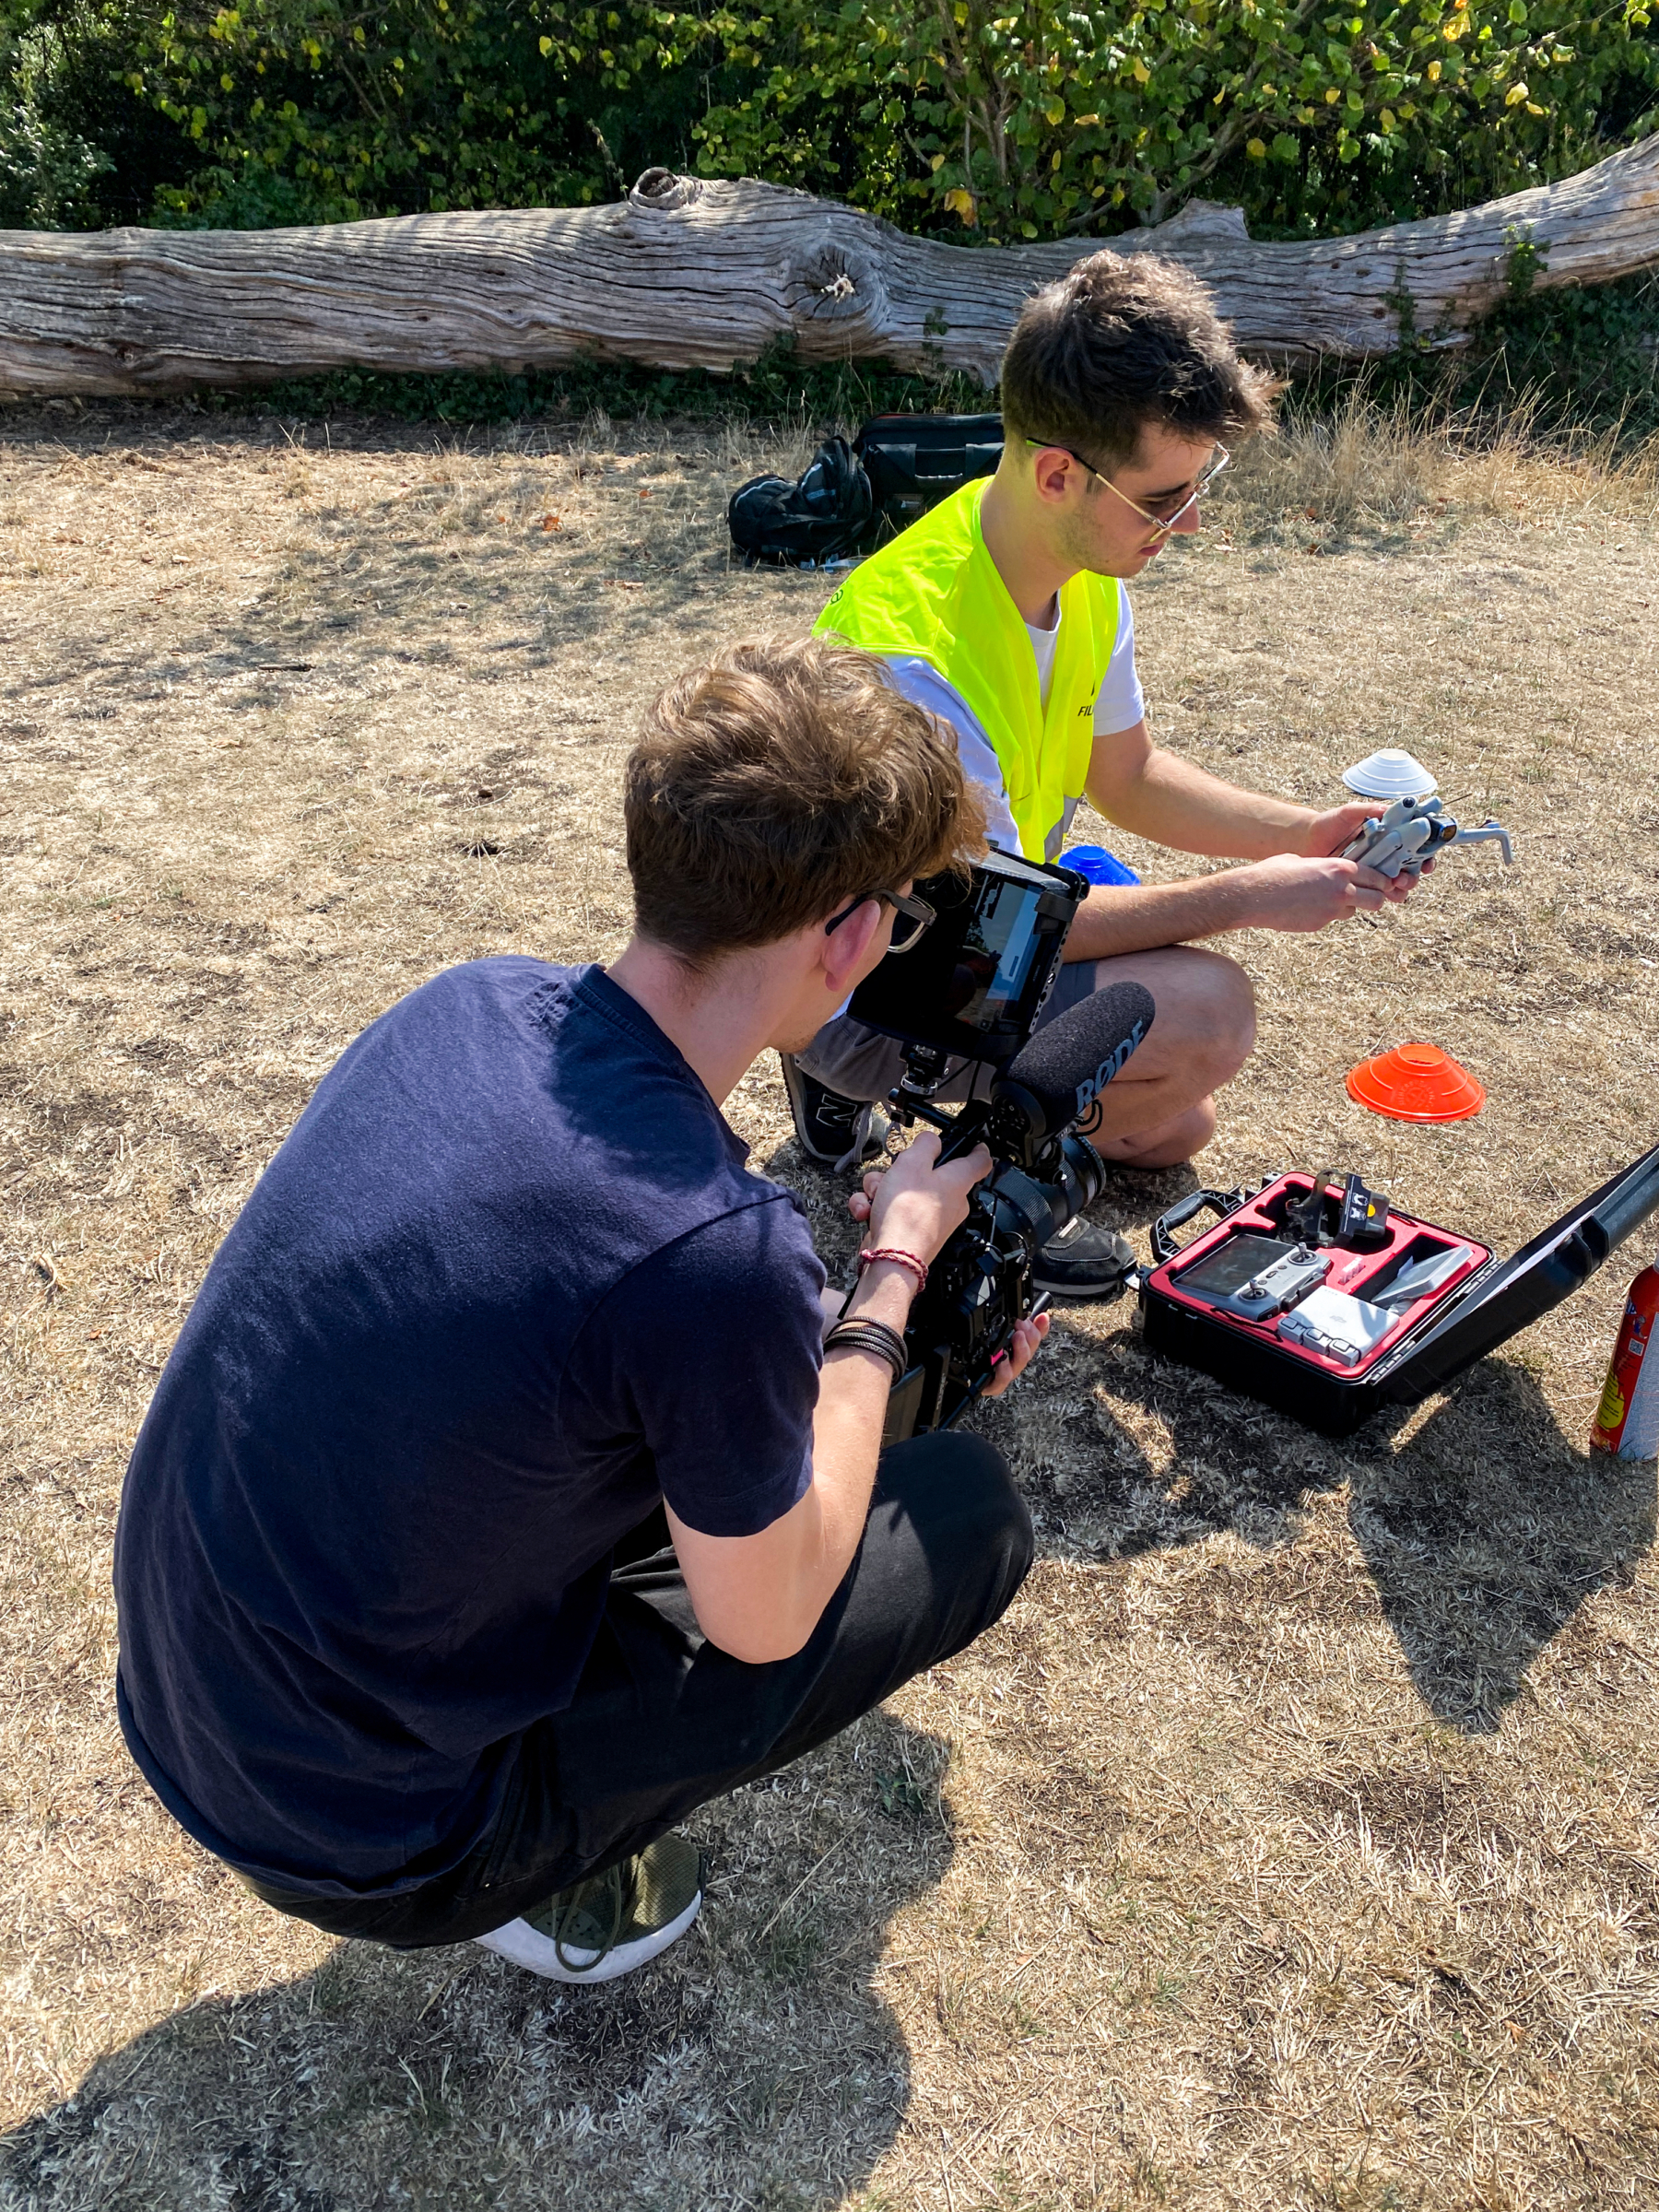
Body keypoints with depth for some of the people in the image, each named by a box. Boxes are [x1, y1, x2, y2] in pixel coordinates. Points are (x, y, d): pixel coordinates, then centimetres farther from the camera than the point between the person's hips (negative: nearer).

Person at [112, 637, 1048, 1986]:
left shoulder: (473, 1002, -9)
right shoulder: (722, 1251, -32)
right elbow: (763, 1619, -13)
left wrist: (870, 1314, 13)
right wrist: (896, 1271, -4)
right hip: (369, 1844, -6)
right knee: (972, 1511, 1)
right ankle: (565, 1875, 7)